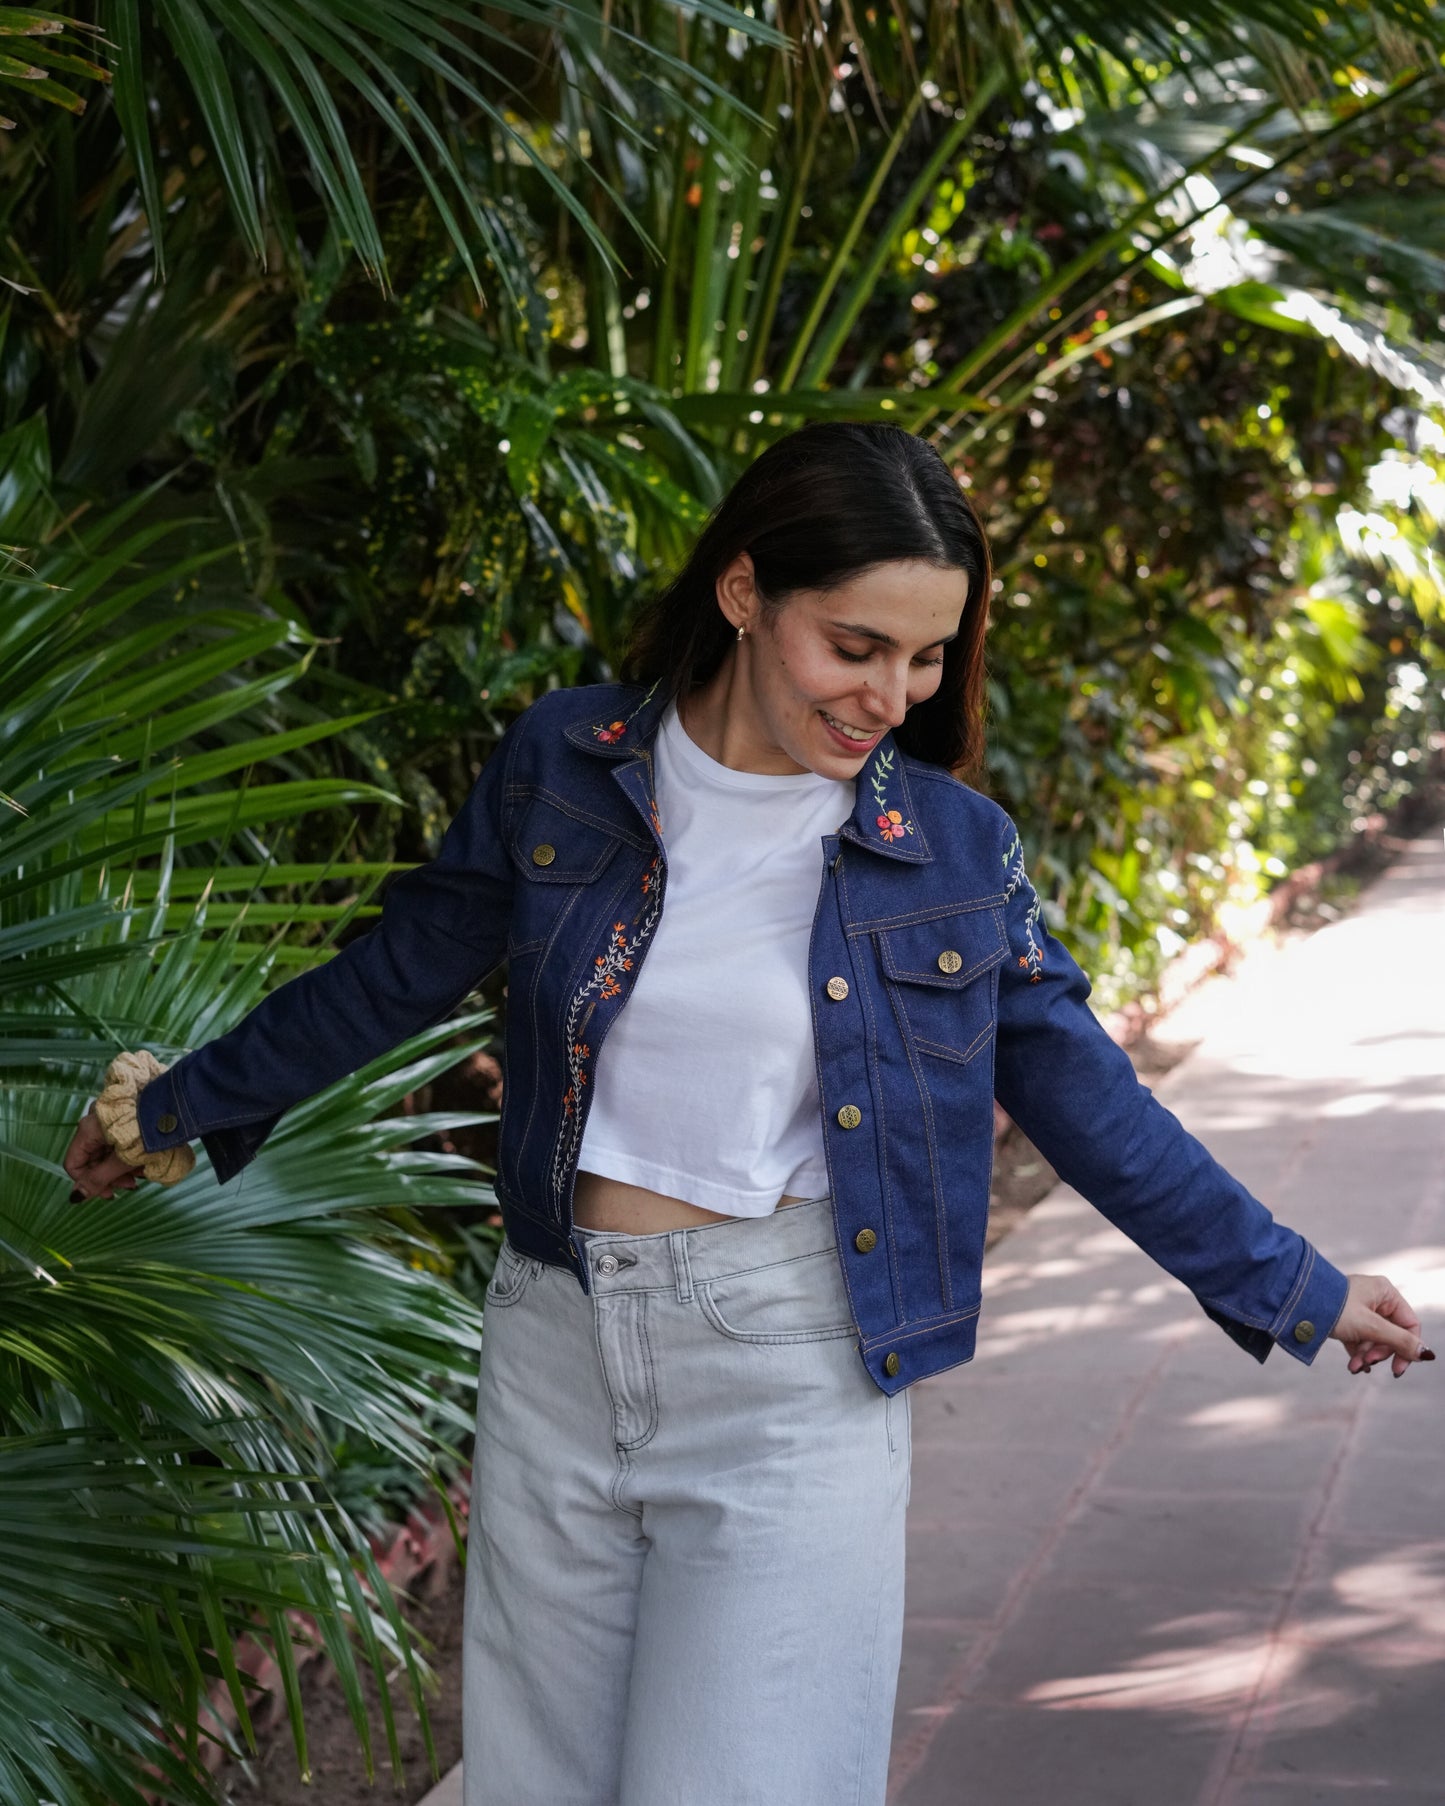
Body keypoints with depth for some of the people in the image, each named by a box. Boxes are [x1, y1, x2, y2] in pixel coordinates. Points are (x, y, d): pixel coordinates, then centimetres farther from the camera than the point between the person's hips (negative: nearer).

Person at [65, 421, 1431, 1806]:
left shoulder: (951, 847, -4)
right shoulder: (562, 765, -2)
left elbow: (1083, 1094, 5)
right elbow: (398, 974, 11)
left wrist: (1298, 1291, 10)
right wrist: (181, 1105, 19)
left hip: (794, 1380, -2)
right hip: (560, 1349, 2)